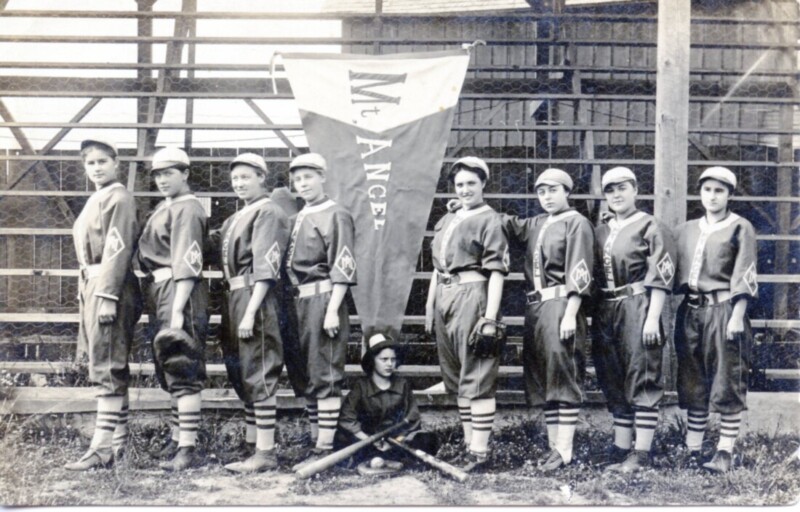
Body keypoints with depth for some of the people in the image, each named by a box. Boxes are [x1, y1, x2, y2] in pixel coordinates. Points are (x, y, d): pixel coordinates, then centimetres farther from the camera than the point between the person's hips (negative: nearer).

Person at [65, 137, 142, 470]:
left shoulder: (118, 198, -9)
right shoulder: (96, 200, 20)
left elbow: (118, 250, -17)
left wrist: (107, 298, -22)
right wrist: (86, 294, 18)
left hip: (110, 287, -10)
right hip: (91, 286, 10)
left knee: (106, 368, -11)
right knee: (112, 368, 13)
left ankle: (104, 447, -11)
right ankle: (118, 442, 19)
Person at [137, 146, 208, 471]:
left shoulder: (187, 209, -11)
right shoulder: (164, 208, 18)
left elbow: (187, 264, -20)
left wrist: (177, 311, -25)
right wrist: (157, 307, 15)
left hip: (180, 292, -10)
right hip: (159, 294, 10)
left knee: (183, 371, -10)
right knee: (169, 369, 16)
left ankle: (189, 448, -8)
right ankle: (178, 437, 27)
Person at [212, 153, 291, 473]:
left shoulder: (268, 213, -8)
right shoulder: (236, 219, 20)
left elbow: (265, 269, -16)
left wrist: (250, 312, -22)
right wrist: (229, 311, 11)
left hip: (255, 298, -10)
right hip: (233, 299, 10)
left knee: (259, 376, -8)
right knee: (240, 374, 14)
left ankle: (266, 452, -4)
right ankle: (252, 445, 24)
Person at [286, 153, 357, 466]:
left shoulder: (335, 216, -6)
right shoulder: (298, 218, 18)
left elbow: (342, 268, -13)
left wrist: (332, 311, -20)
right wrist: (293, 306, 15)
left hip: (323, 298, -8)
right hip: (299, 301, 8)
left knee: (325, 375, -7)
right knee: (305, 375, 12)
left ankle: (325, 448, -5)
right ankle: (315, 440, 20)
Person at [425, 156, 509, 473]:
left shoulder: (489, 221, -4)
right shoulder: (445, 221, 18)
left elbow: (496, 272, -10)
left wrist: (490, 318, -17)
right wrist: (430, 307, 17)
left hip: (473, 295, -8)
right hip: (443, 298, 8)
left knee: (477, 376, -6)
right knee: (456, 377, 11)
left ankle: (479, 450, -3)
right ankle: (468, 443, 20)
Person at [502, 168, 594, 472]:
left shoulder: (576, 223, -2)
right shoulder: (535, 225, 19)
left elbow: (579, 273, -11)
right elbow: (507, 225, 31)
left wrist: (570, 314, -19)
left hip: (561, 305, -8)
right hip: (535, 307, 8)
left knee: (564, 375, -9)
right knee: (541, 378, 7)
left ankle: (564, 450, -8)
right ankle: (553, 446, 13)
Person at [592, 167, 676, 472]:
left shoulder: (650, 228, -3)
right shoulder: (600, 230, 15)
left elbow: (661, 278, -9)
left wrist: (652, 318, -15)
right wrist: (594, 315, 13)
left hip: (637, 309, -7)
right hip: (605, 310, 7)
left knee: (642, 380, -4)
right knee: (612, 381, 10)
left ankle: (641, 454, 0)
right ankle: (621, 448, 19)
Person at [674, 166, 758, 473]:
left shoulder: (740, 228, 0)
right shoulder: (687, 230, 15)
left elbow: (744, 277, -7)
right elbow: (676, 275, 17)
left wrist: (737, 316, -14)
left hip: (723, 309, -5)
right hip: (690, 311, 5)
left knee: (728, 383, -3)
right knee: (692, 384, 7)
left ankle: (724, 453, 1)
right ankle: (692, 450, 13)